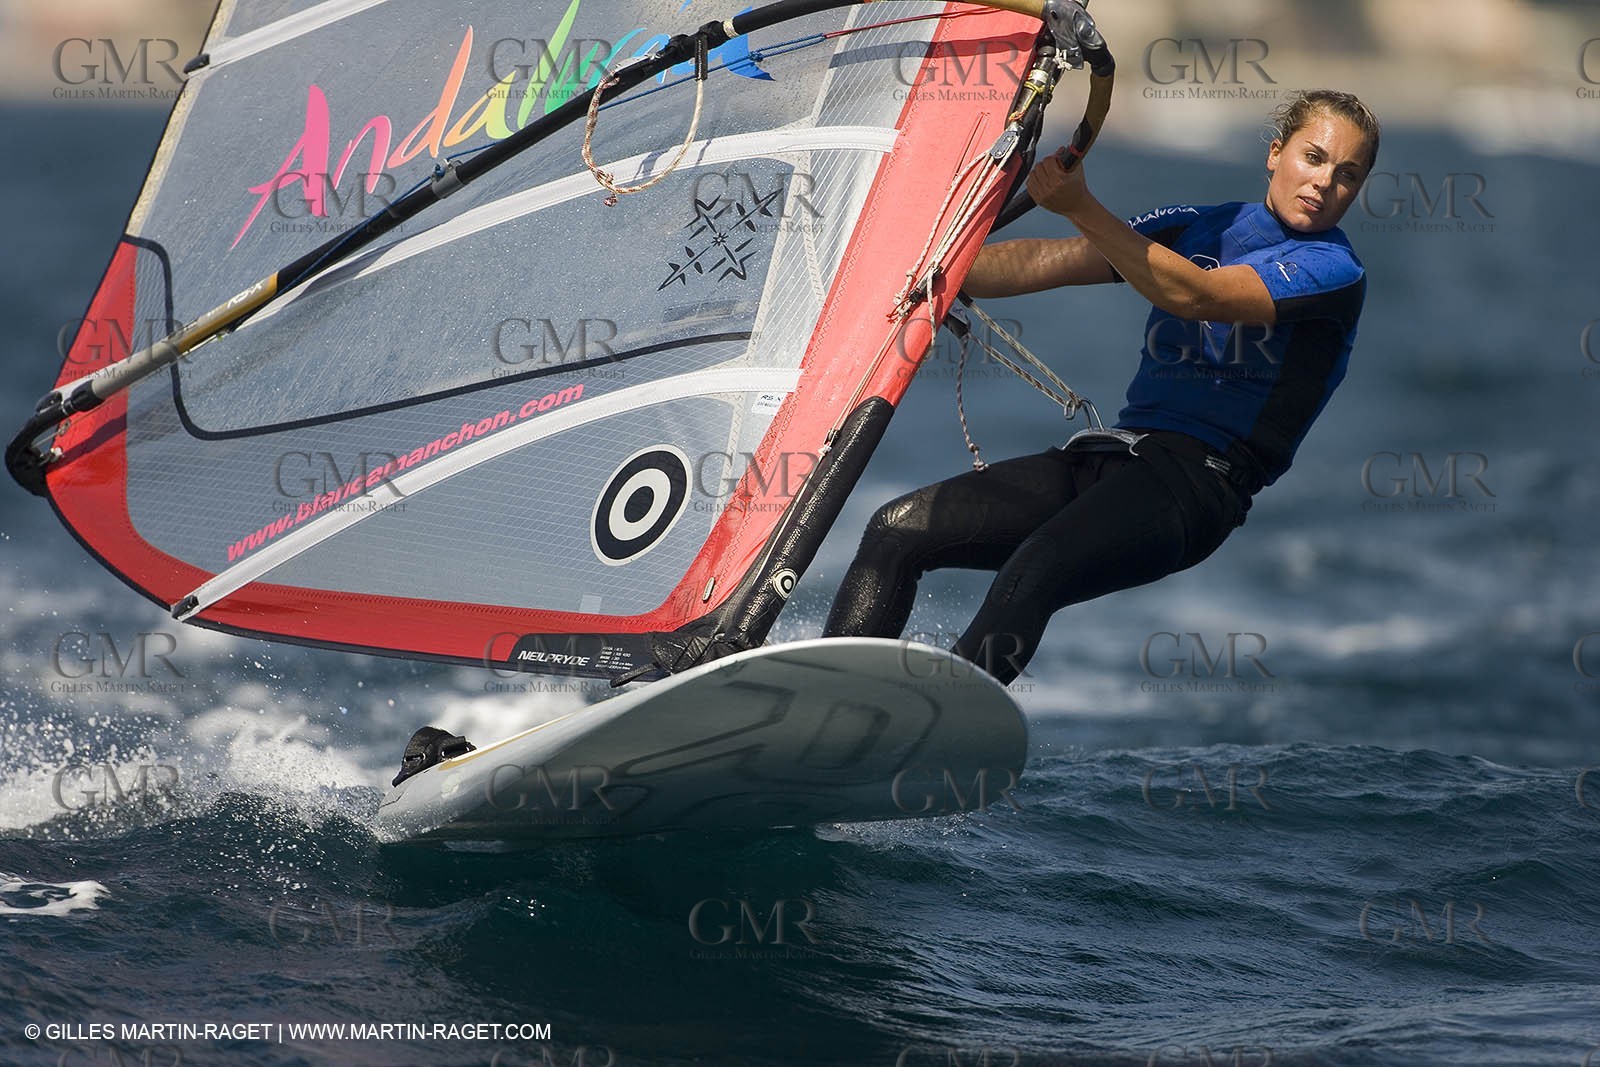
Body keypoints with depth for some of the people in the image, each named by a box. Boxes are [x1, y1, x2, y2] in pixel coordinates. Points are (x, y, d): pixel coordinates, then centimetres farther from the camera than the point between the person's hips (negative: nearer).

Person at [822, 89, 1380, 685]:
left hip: (1201, 481, -7)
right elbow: (1044, 264, 11)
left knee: (1031, 574, -33)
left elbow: (1191, 296, -16)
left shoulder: (1335, 272, -2)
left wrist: (1079, 207, -21)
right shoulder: (1195, 228, 19)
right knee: (897, 529, -4)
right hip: (1109, 453, 7)